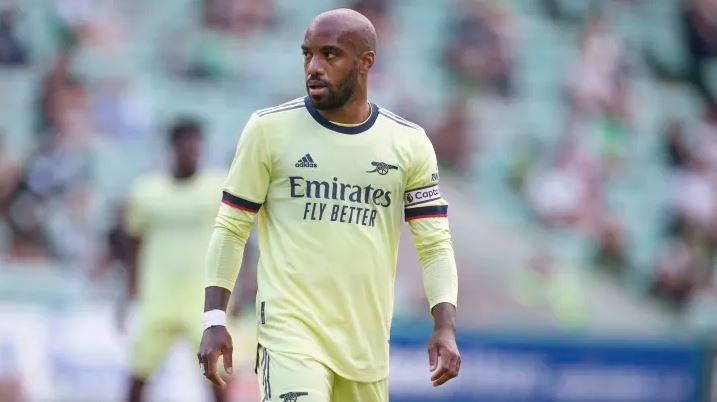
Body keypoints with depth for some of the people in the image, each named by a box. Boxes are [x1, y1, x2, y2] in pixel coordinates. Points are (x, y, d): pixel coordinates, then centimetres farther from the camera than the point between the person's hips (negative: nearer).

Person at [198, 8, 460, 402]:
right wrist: (214, 321, -4)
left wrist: (445, 328, -9)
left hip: (367, 340, 3)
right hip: (291, 328, -3)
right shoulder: (269, 129, 0)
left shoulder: (408, 143, 5)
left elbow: (435, 245, 5)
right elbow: (231, 228, 4)